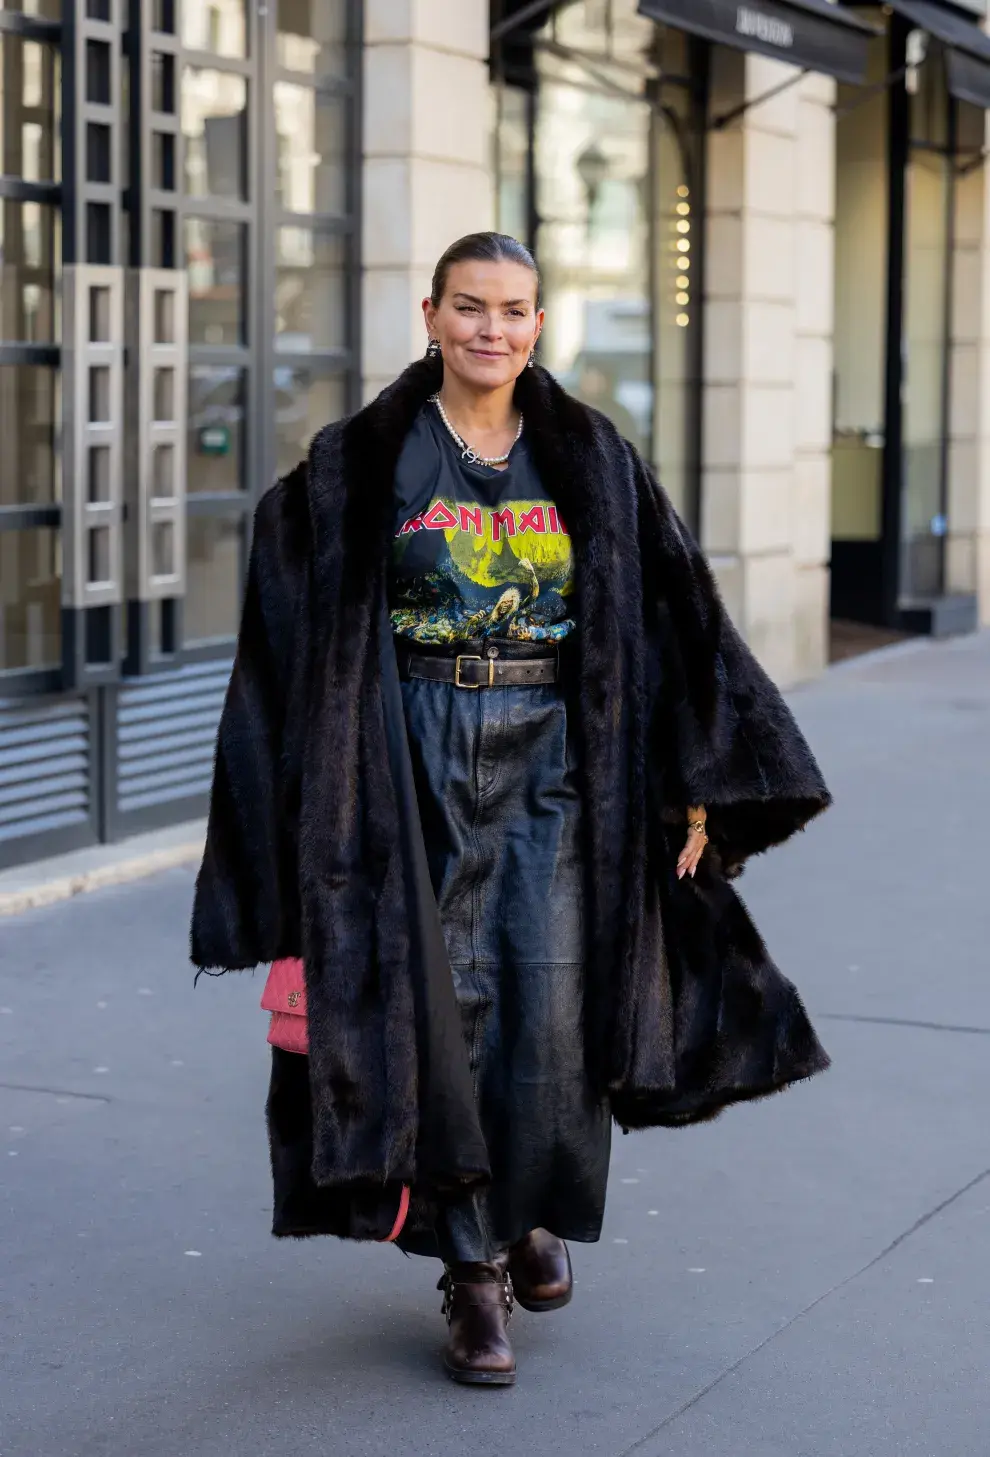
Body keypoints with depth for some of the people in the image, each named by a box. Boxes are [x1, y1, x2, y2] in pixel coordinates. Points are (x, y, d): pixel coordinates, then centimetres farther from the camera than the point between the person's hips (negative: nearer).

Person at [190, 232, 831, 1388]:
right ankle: (472, 1270, 10)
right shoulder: (364, 460, 0)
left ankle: (535, 1209, 25)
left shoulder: (591, 459, 4)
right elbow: (297, 629, -1)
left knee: (554, 1006, -3)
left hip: (556, 758, 1)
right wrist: (315, 801, -8)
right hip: (421, 758, -1)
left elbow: (674, 614, 5)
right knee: (447, 1006, -1)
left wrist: (697, 781, 0)